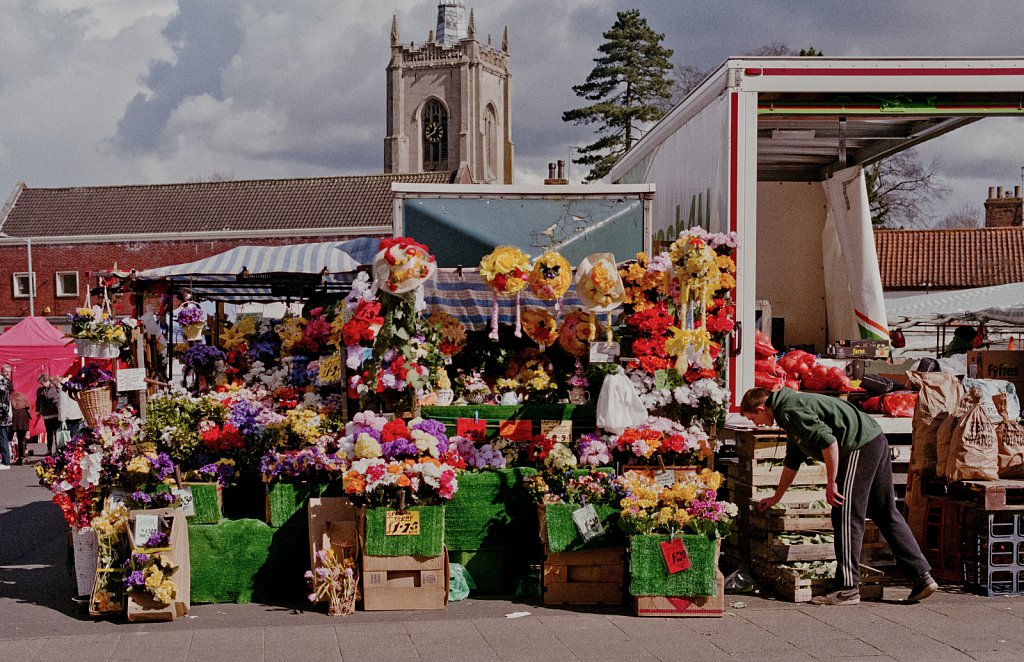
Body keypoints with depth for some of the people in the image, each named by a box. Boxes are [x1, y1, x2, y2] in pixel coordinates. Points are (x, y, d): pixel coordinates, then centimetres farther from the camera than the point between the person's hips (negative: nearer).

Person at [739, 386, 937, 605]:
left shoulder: (790, 411, -11)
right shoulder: (790, 406, 22)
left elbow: (828, 440, -23)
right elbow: (792, 460, 34)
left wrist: (831, 483, -16)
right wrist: (776, 497, 41)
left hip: (860, 447, -10)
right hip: (877, 442, 10)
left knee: (846, 518, -5)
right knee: (887, 515, 13)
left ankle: (847, 589, -2)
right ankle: (922, 576, 13)